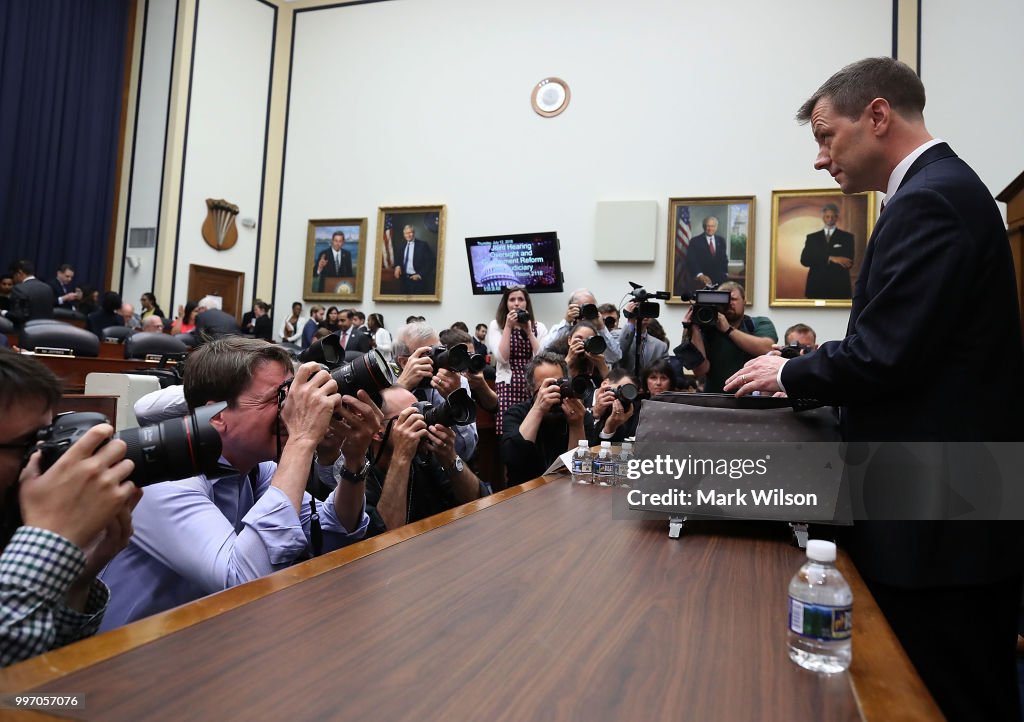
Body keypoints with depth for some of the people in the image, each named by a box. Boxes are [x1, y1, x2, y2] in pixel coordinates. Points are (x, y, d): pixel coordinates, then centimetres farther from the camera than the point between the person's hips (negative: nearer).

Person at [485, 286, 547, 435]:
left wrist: (529, 331, -4)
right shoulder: (496, 326, 7)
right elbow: (502, 358, -7)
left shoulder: (539, 327, 12)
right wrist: (508, 327, -7)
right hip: (508, 385, -2)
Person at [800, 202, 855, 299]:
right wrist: (830, 259, -15)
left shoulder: (847, 237, 8)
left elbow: (848, 263, -3)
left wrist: (818, 262, -9)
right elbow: (804, 260, -3)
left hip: (839, 287, -1)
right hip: (816, 286, 1)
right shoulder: (812, 237, 12)